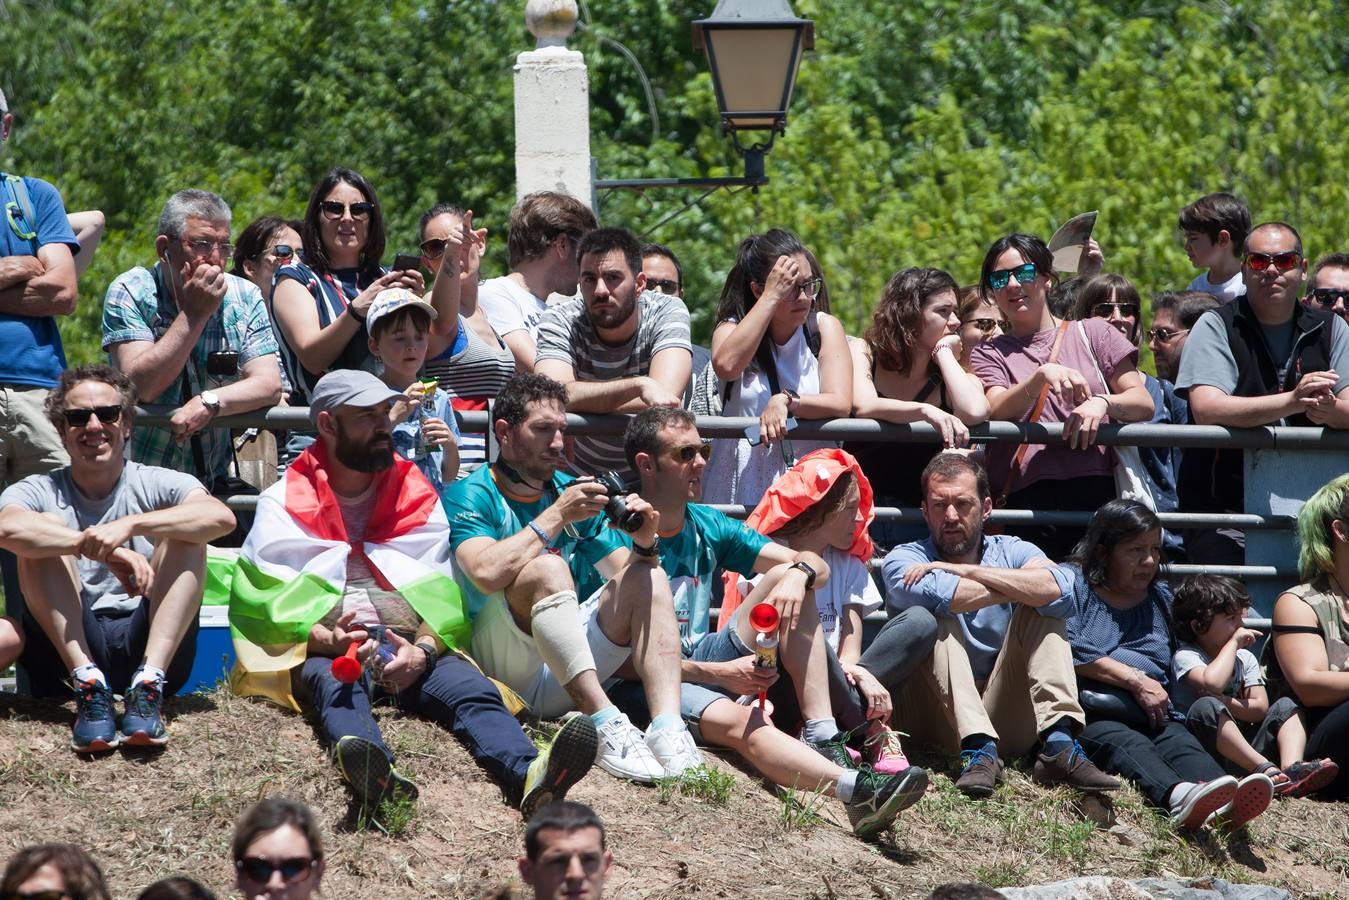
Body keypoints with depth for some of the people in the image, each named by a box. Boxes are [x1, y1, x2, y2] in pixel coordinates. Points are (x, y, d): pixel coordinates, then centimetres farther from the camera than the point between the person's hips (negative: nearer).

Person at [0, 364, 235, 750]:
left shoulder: (158, 484, 9)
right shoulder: (40, 492, 8)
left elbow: (221, 517, -14)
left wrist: (131, 525, -27)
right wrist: (103, 550, -31)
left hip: (146, 643, 0)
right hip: (69, 647, 0)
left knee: (186, 535, -16)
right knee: (44, 534, -16)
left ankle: (149, 683, -34)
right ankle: (88, 684, -32)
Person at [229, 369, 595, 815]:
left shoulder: (418, 498, 21)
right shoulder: (284, 504, 14)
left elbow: (441, 594, 10)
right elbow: (269, 601, 1)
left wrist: (423, 649, -13)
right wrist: (325, 639, -20)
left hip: (410, 648, 3)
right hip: (323, 653, -3)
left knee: (470, 688, -29)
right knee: (337, 685, -39)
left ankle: (527, 776, -60)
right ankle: (373, 774, -73)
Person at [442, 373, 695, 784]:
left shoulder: (570, 492, 15)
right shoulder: (471, 495, -4)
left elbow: (624, 572, 11)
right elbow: (487, 573, -23)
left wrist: (643, 545, -11)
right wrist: (556, 516, -19)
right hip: (502, 669, -6)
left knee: (647, 576, -8)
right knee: (547, 569, -29)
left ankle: (668, 728, -29)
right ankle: (605, 726, -42)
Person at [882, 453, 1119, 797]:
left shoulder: (1012, 552, 10)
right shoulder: (903, 559, 2)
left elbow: (1055, 587, -15)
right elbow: (937, 593, -24)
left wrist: (962, 570, -15)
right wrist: (1020, 589, -10)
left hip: (1004, 716, 3)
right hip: (938, 715, -3)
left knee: (1044, 610, -9)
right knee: (935, 619, -22)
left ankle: (1058, 743, -29)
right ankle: (980, 750, -41)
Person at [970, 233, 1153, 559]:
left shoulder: (1091, 333, 17)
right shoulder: (987, 354, 18)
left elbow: (1143, 404, 9)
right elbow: (996, 413, -1)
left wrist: (1102, 403, -12)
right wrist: (1042, 376, -18)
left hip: (1097, 492, 0)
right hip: (1027, 500, 0)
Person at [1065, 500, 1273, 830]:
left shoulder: (1159, 597, 27)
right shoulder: (1074, 584, 8)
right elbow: (1070, 649, -9)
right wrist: (1136, 680, -10)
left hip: (1149, 716, 5)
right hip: (1090, 716, -5)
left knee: (1181, 743, -29)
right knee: (1127, 744, -37)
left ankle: (1229, 803, -62)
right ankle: (1178, 796, -69)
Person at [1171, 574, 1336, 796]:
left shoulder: (1245, 658, 14)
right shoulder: (1185, 657, -5)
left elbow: (1261, 708, 2)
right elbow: (1213, 683, -28)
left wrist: (1225, 703, -16)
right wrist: (1233, 643, -14)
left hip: (1243, 748, 6)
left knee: (1286, 706, -3)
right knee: (1206, 707, -32)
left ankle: (1292, 768, -35)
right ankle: (1266, 769, -45)